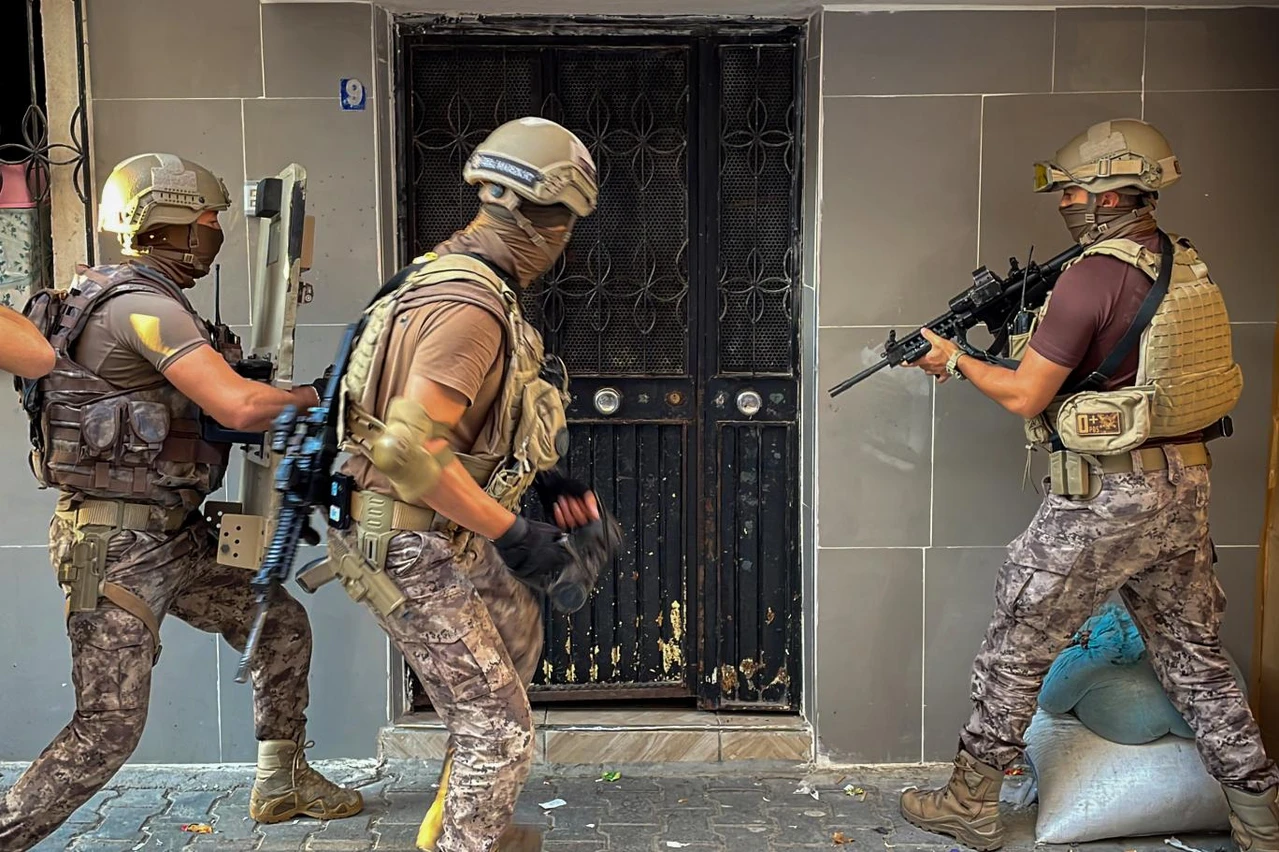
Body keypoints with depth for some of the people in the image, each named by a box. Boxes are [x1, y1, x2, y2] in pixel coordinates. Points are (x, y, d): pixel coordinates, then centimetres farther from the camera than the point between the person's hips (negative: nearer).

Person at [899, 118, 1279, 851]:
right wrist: (1040, 332, 13)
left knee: (1018, 648, 6)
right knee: (1196, 655, 18)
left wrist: (955, 360, 1)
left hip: (1105, 500, -8)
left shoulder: (1092, 277, -18)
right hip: (1185, 487, 8)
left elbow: (1025, 397, -14)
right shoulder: (1188, 266, 8)